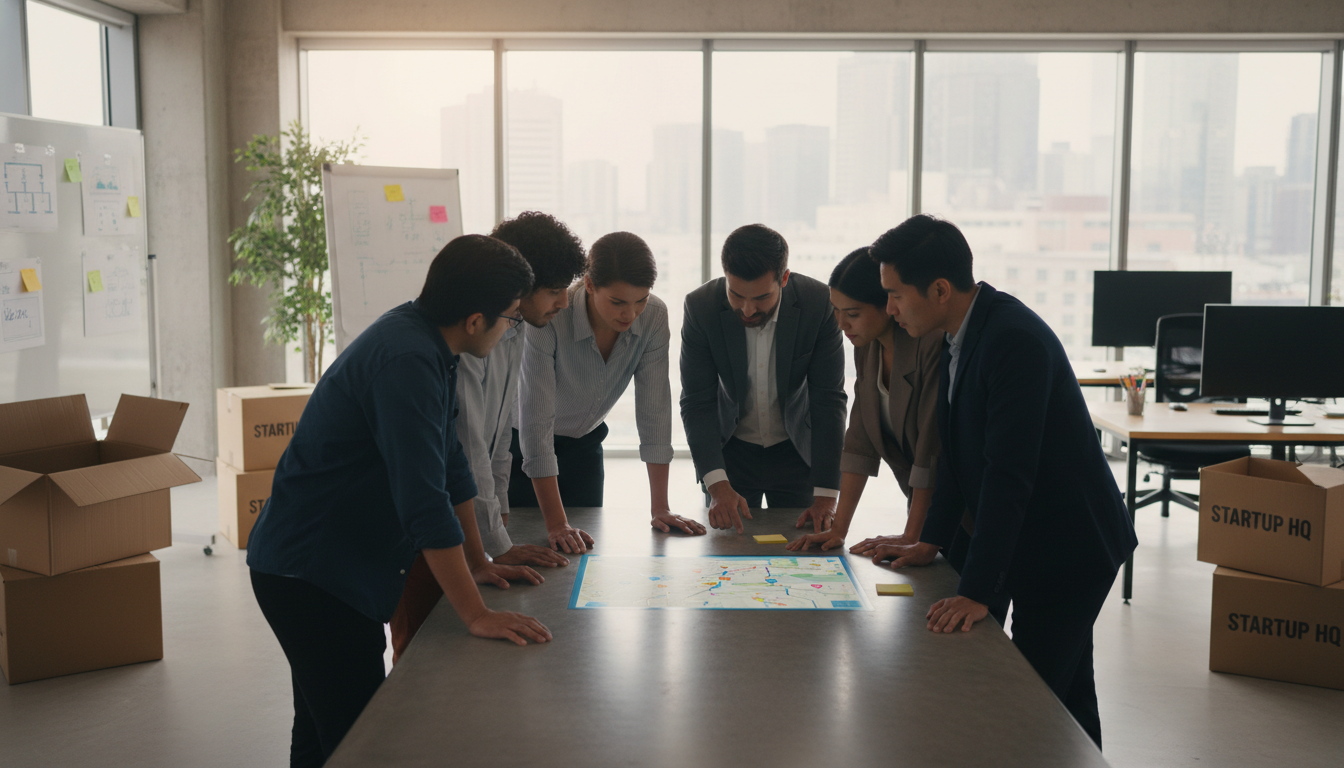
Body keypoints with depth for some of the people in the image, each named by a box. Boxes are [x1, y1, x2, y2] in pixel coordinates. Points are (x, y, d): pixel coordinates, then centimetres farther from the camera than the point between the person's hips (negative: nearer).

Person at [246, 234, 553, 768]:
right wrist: (476, 615, -28)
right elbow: (425, 501, -30)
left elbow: (450, 461, 14)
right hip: (308, 572, -10)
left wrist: (475, 559, 16)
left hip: (333, 564, 10)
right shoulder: (406, 362, -26)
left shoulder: (425, 343, 5)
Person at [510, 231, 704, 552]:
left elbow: (655, 406, -18)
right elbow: (536, 421, -34)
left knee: (585, 553, 6)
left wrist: (660, 507, -19)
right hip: (523, 443, -4)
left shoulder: (654, 316, -23)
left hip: (584, 442, 4)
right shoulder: (548, 320, -36)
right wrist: (556, 523, -35)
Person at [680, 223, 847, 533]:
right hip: (731, 449, 0)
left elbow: (829, 400, -19)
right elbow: (697, 403, -18)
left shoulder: (819, 303, -23)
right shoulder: (700, 306, -21)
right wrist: (717, 485, -31)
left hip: (797, 450, 0)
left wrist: (826, 496, -25)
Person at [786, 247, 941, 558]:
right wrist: (838, 529, -6)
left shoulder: (932, 343, -24)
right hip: (922, 498, 7)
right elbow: (860, 439, -1)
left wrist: (910, 539, -22)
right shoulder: (867, 347, 0)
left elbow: (934, 445, -25)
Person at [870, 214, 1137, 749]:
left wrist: (977, 591, -30)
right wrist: (932, 540, 8)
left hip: (1068, 547, -9)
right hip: (1021, 539, 9)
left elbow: (1008, 473, -31)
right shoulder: (961, 333, 2)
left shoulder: (1016, 339, -27)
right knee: (1067, 693, 20)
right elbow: (960, 451, 11)